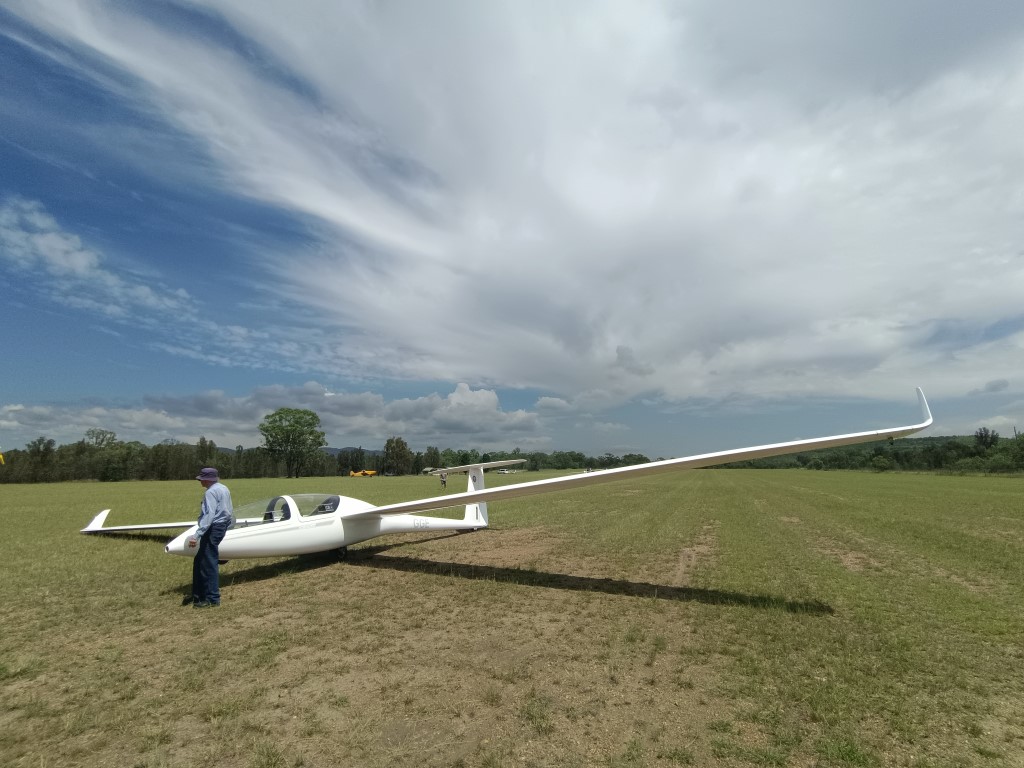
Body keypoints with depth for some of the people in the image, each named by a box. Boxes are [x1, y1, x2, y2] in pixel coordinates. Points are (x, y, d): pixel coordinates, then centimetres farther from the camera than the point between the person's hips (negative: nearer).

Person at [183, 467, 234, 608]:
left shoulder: (211, 492, -16)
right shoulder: (224, 489, 14)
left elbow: (209, 516, -25)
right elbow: (229, 511, 20)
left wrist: (196, 535, -29)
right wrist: (227, 524, 31)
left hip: (213, 529, -10)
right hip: (222, 526, 10)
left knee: (208, 564, -3)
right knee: (199, 562, 18)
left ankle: (212, 599, 2)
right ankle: (198, 594, 25)